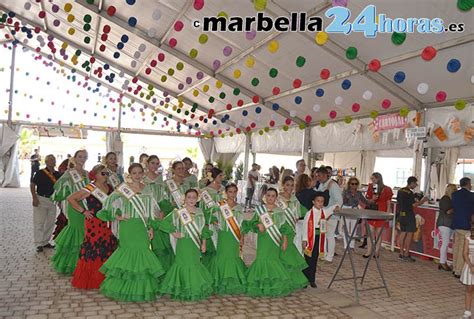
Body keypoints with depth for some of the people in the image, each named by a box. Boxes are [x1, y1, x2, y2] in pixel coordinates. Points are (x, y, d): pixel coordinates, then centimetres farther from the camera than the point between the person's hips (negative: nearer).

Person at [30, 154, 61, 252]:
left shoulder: (58, 174, 5)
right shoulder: (40, 173, -8)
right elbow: (32, 185, -7)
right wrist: (34, 197, -15)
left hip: (53, 200, 5)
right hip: (41, 199, -5)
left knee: (50, 222, 11)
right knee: (39, 222, -1)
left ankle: (45, 242, 25)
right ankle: (38, 244, 8)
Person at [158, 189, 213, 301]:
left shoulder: (199, 212, 6)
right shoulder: (179, 212, -10)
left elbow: (203, 229, 12)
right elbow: (164, 223, -12)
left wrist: (203, 243, 7)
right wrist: (174, 233, -10)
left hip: (196, 244, 5)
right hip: (184, 244, -5)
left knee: (195, 264, 12)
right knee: (185, 264, 0)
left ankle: (196, 291, 26)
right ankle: (185, 293, 16)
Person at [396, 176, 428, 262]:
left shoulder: (400, 191, 10)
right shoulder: (410, 193, -15)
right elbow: (414, 205, -17)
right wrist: (423, 200, -2)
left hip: (401, 214, 8)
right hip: (409, 215, -8)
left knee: (403, 233, 11)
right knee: (409, 234, -1)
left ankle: (401, 253, 14)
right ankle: (406, 255, 1)